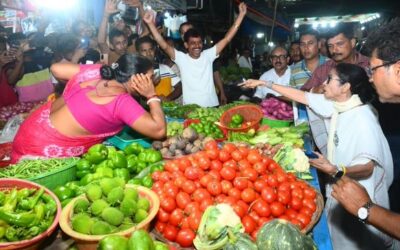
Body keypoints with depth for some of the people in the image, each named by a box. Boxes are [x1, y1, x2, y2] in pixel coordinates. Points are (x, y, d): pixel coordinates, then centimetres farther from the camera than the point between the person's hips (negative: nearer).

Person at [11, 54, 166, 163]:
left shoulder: (98, 72, -3)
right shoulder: (122, 101, -24)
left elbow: (56, 68, 4)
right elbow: (158, 130, -29)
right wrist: (152, 96, -17)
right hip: (44, 148, -9)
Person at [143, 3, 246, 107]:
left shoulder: (208, 55, 2)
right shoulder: (181, 58, -3)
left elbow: (227, 39, 0)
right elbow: (164, 45, -12)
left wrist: (241, 15, -3)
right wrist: (150, 23, -21)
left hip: (212, 106, 2)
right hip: (190, 108, -2)